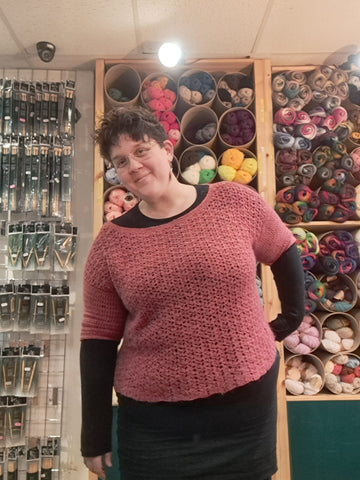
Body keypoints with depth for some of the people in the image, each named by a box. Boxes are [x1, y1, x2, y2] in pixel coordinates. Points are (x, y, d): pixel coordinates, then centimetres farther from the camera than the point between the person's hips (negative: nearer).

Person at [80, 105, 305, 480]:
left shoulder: (236, 203, -6)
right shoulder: (110, 243, -6)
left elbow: (284, 254, 11)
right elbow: (98, 340, -2)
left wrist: (291, 320, 9)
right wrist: (95, 436, 1)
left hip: (247, 406, 1)